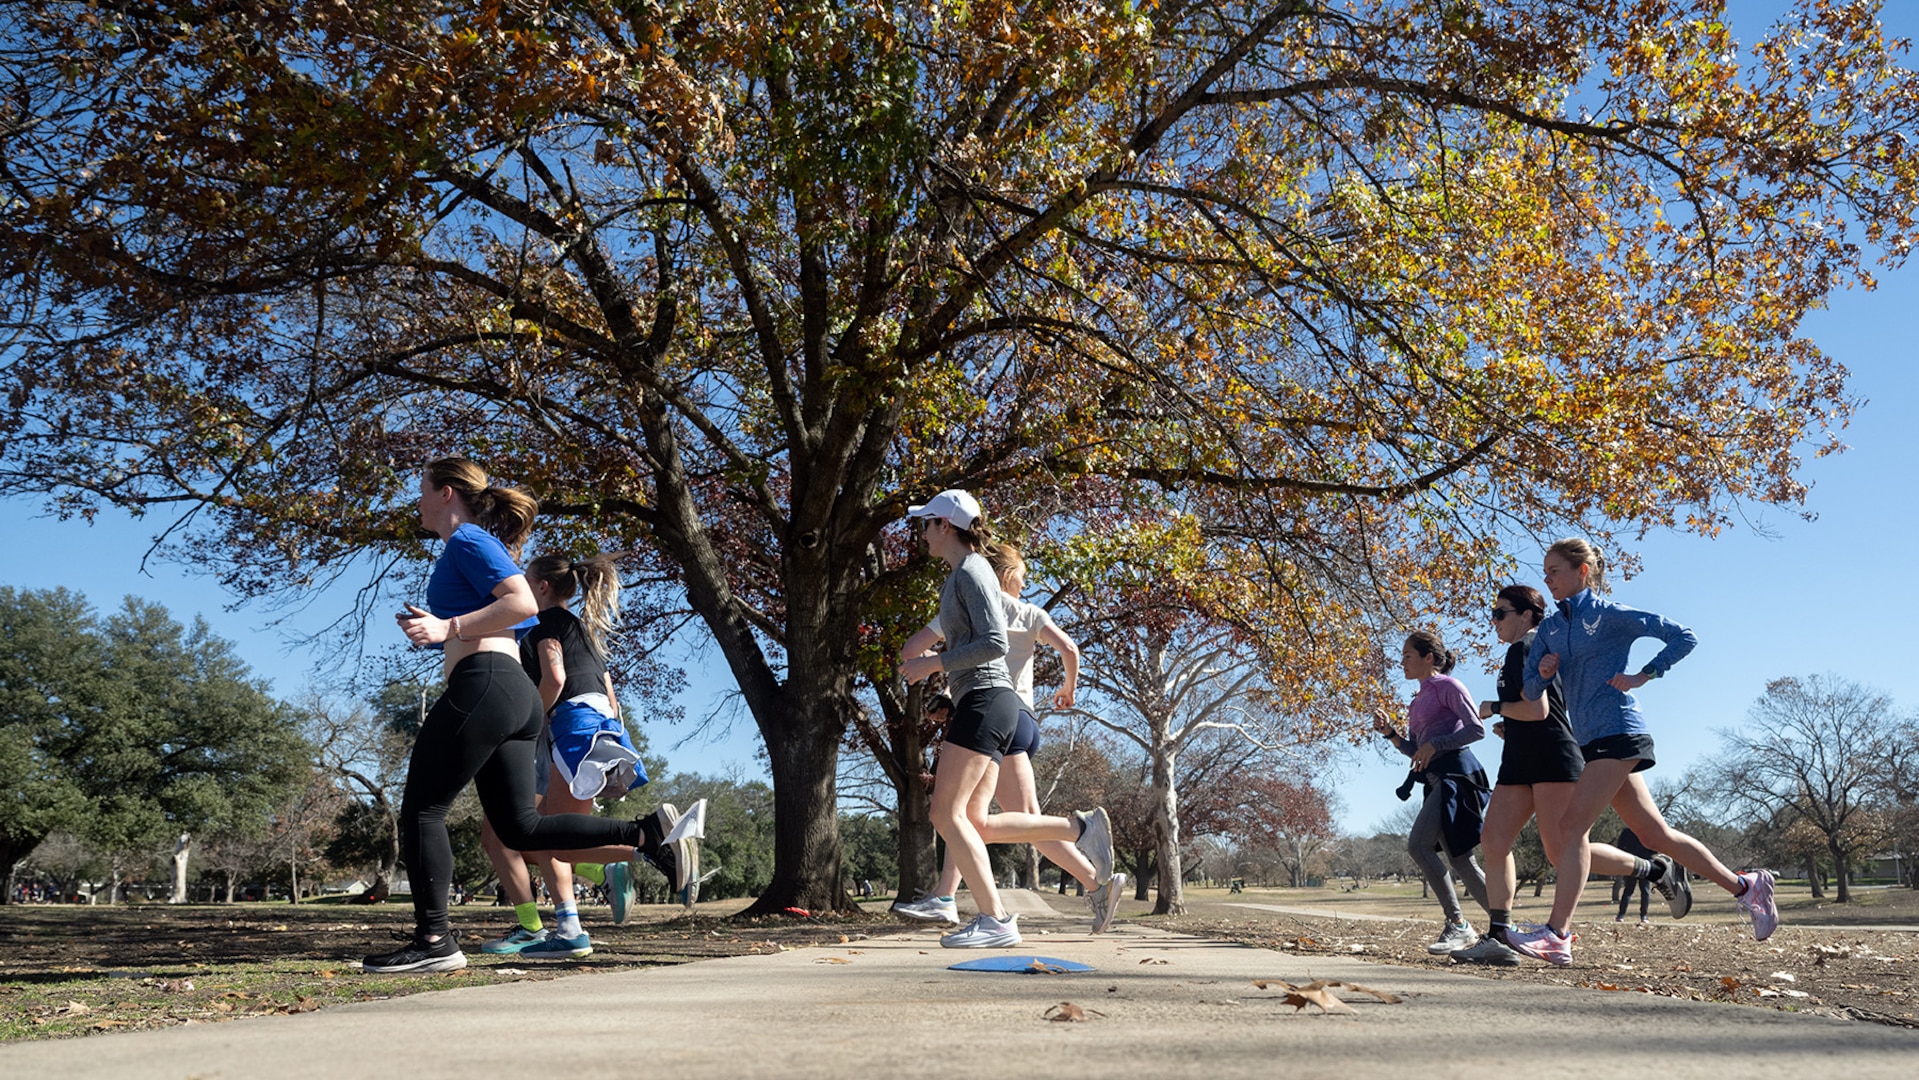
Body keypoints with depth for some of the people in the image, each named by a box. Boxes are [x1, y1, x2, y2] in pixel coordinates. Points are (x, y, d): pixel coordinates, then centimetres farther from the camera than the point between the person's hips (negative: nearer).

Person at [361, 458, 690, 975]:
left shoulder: (468, 539, -2)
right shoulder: (477, 546, 27)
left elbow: (523, 603, -16)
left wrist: (449, 627, -17)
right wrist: (437, 631, 24)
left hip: (483, 684, -10)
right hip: (517, 694, 10)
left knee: (421, 810, -1)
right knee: (521, 827, 5)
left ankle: (433, 941, 0)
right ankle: (645, 834, -4)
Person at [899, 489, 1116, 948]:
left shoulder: (970, 571, -6)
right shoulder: (959, 577, 23)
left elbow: (995, 643, -16)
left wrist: (932, 664, -14)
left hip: (984, 700, -10)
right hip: (990, 705, 10)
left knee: (947, 813, -12)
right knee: (975, 822, 4)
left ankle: (995, 920, -14)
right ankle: (1081, 827, 2)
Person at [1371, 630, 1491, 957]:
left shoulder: (1447, 686, -3)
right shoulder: (1419, 700, 22)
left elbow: (1477, 729, -11)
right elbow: (1414, 750, 21)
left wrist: (1435, 744, -18)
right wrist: (1390, 732, 5)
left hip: (1456, 771, -9)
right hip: (1436, 779, 9)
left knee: (1418, 844, -20)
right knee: (1459, 860, 6)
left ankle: (1457, 924, -15)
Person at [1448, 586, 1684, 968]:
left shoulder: (1525, 648, -9)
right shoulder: (1529, 650, 22)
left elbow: (1537, 709, -20)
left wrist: (1494, 708, -5)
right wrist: (1509, 726, 20)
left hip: (1553, 760, -10)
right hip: (1521, 763, 10)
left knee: (1563, 853, -11)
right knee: (1493, 841, -2)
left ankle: (1657, 869, 7)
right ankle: (1498, 938, -5)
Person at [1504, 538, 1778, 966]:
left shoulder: (1610, 614, -4)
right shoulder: (1551, 627, 15)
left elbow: (1683, 637, -4)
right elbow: (1530, 690, 15)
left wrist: (1642, 676, -10)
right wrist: (1543, 672, -6)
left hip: (1619, 732, -8)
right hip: (1591, 739, 8)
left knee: (1573, 826, -17)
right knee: (1655, 834, 12)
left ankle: (1557, 935, -21)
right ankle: (1746, 888, 26)